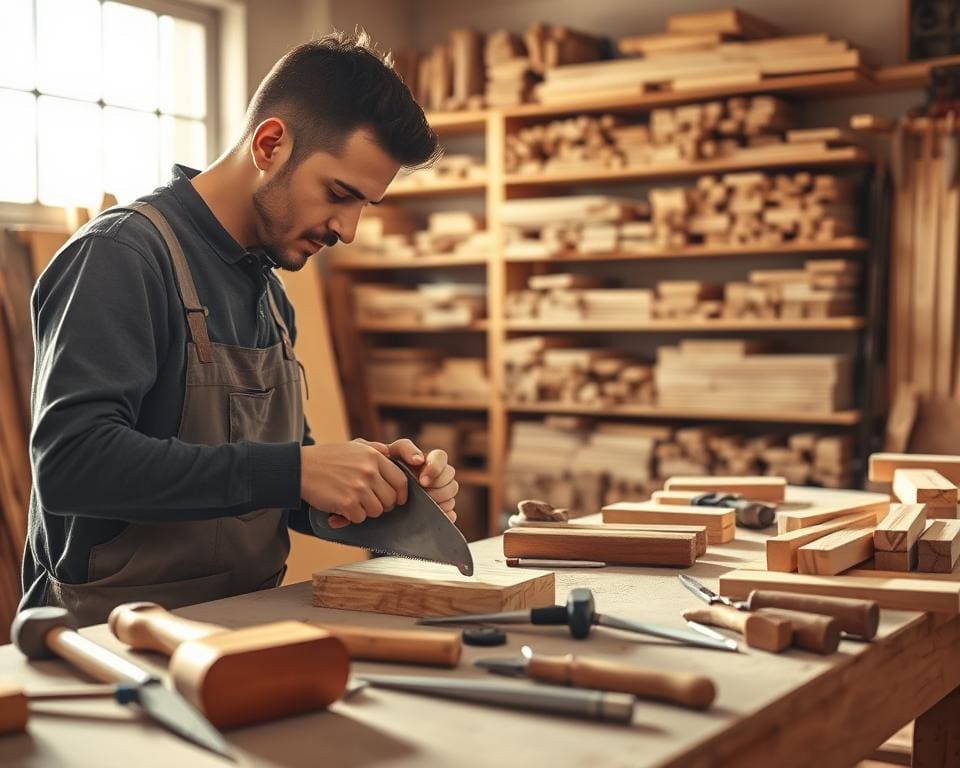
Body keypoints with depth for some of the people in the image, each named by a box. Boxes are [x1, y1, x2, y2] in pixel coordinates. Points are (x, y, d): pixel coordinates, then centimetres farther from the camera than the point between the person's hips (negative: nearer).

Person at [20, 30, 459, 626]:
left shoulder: (269, 291, 15)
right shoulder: (122, 255, -11)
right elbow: (70, 460, -22)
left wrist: (376, 476, 0)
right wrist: (294, 471, -24)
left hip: (242, 626, 7)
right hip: (116, 639, -7)